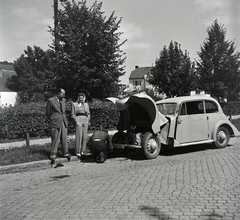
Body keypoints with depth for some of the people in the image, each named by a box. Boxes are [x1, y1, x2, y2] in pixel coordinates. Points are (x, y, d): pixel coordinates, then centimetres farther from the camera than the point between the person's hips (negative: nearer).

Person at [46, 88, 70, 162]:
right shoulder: (51, 100, -7)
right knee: (55, 139, -3)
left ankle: (65, 153, 16)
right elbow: (48, 113, 0)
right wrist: (53, 120, 6)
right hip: (55, 123, -5)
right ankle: (53, 155, 4)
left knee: (64, 139, 7)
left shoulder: (63, 100, 11)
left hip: (63, 122, 5)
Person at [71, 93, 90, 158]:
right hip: (78, 121, -3)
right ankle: (77, 152, -3)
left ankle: (82, 151, 8)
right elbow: (72, 114, 4)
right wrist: (76, 121, -8)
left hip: (85, 121, 4)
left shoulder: (86, 104, 16)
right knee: (79, 136, -9)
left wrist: (88, 121, 4)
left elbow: (88, 114, 19)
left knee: (84, 136, 0)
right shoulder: (74, 104, 7)